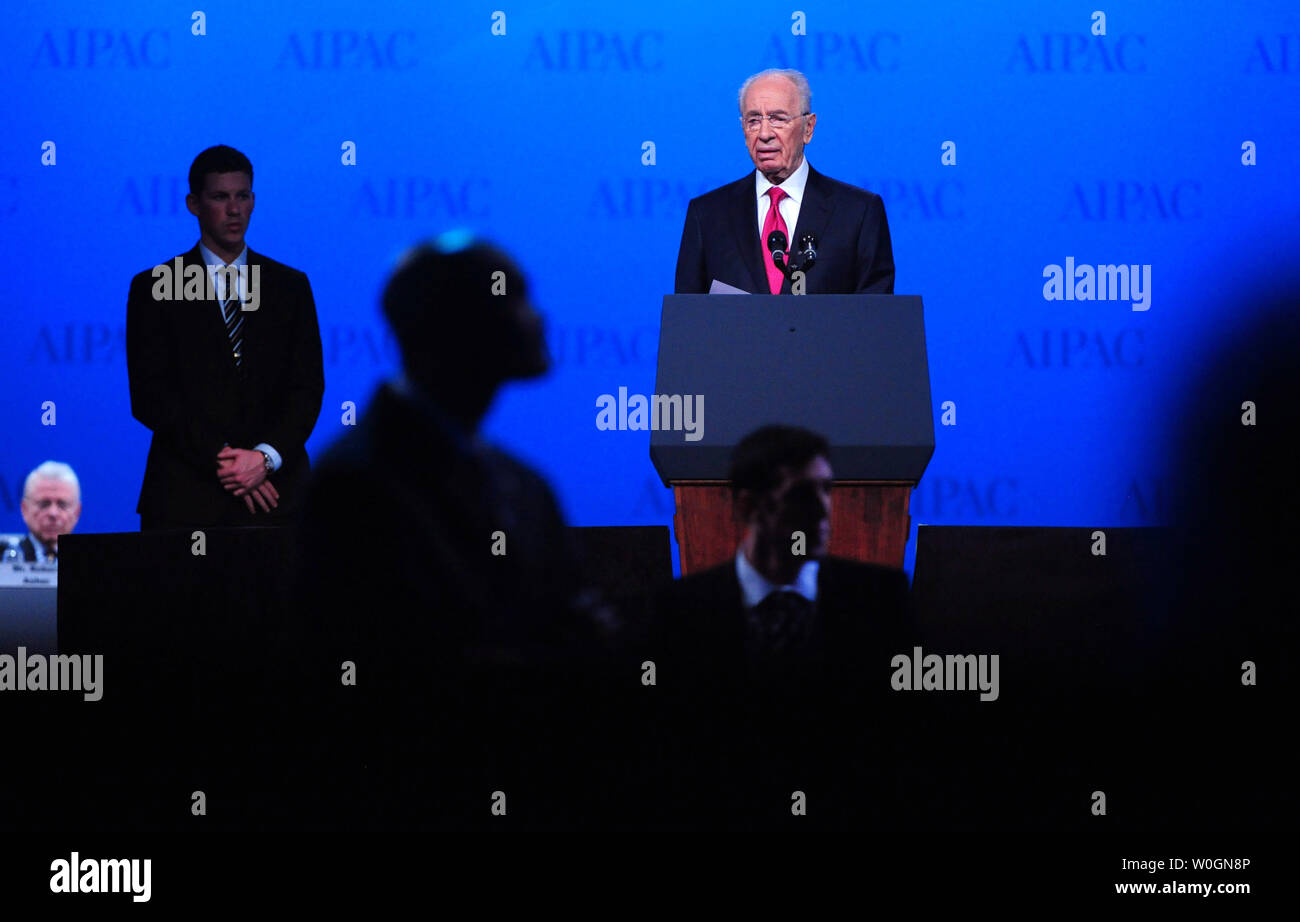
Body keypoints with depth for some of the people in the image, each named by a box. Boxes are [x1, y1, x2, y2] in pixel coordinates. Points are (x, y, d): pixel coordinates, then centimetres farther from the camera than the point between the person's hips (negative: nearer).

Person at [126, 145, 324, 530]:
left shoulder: (291, 286, 11)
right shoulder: (153, 288, 4)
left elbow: (307, 389, 5)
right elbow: (149, 396, -4)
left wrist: (266, 456, -12)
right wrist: (220, 459, -13)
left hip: (273, 495, 2)